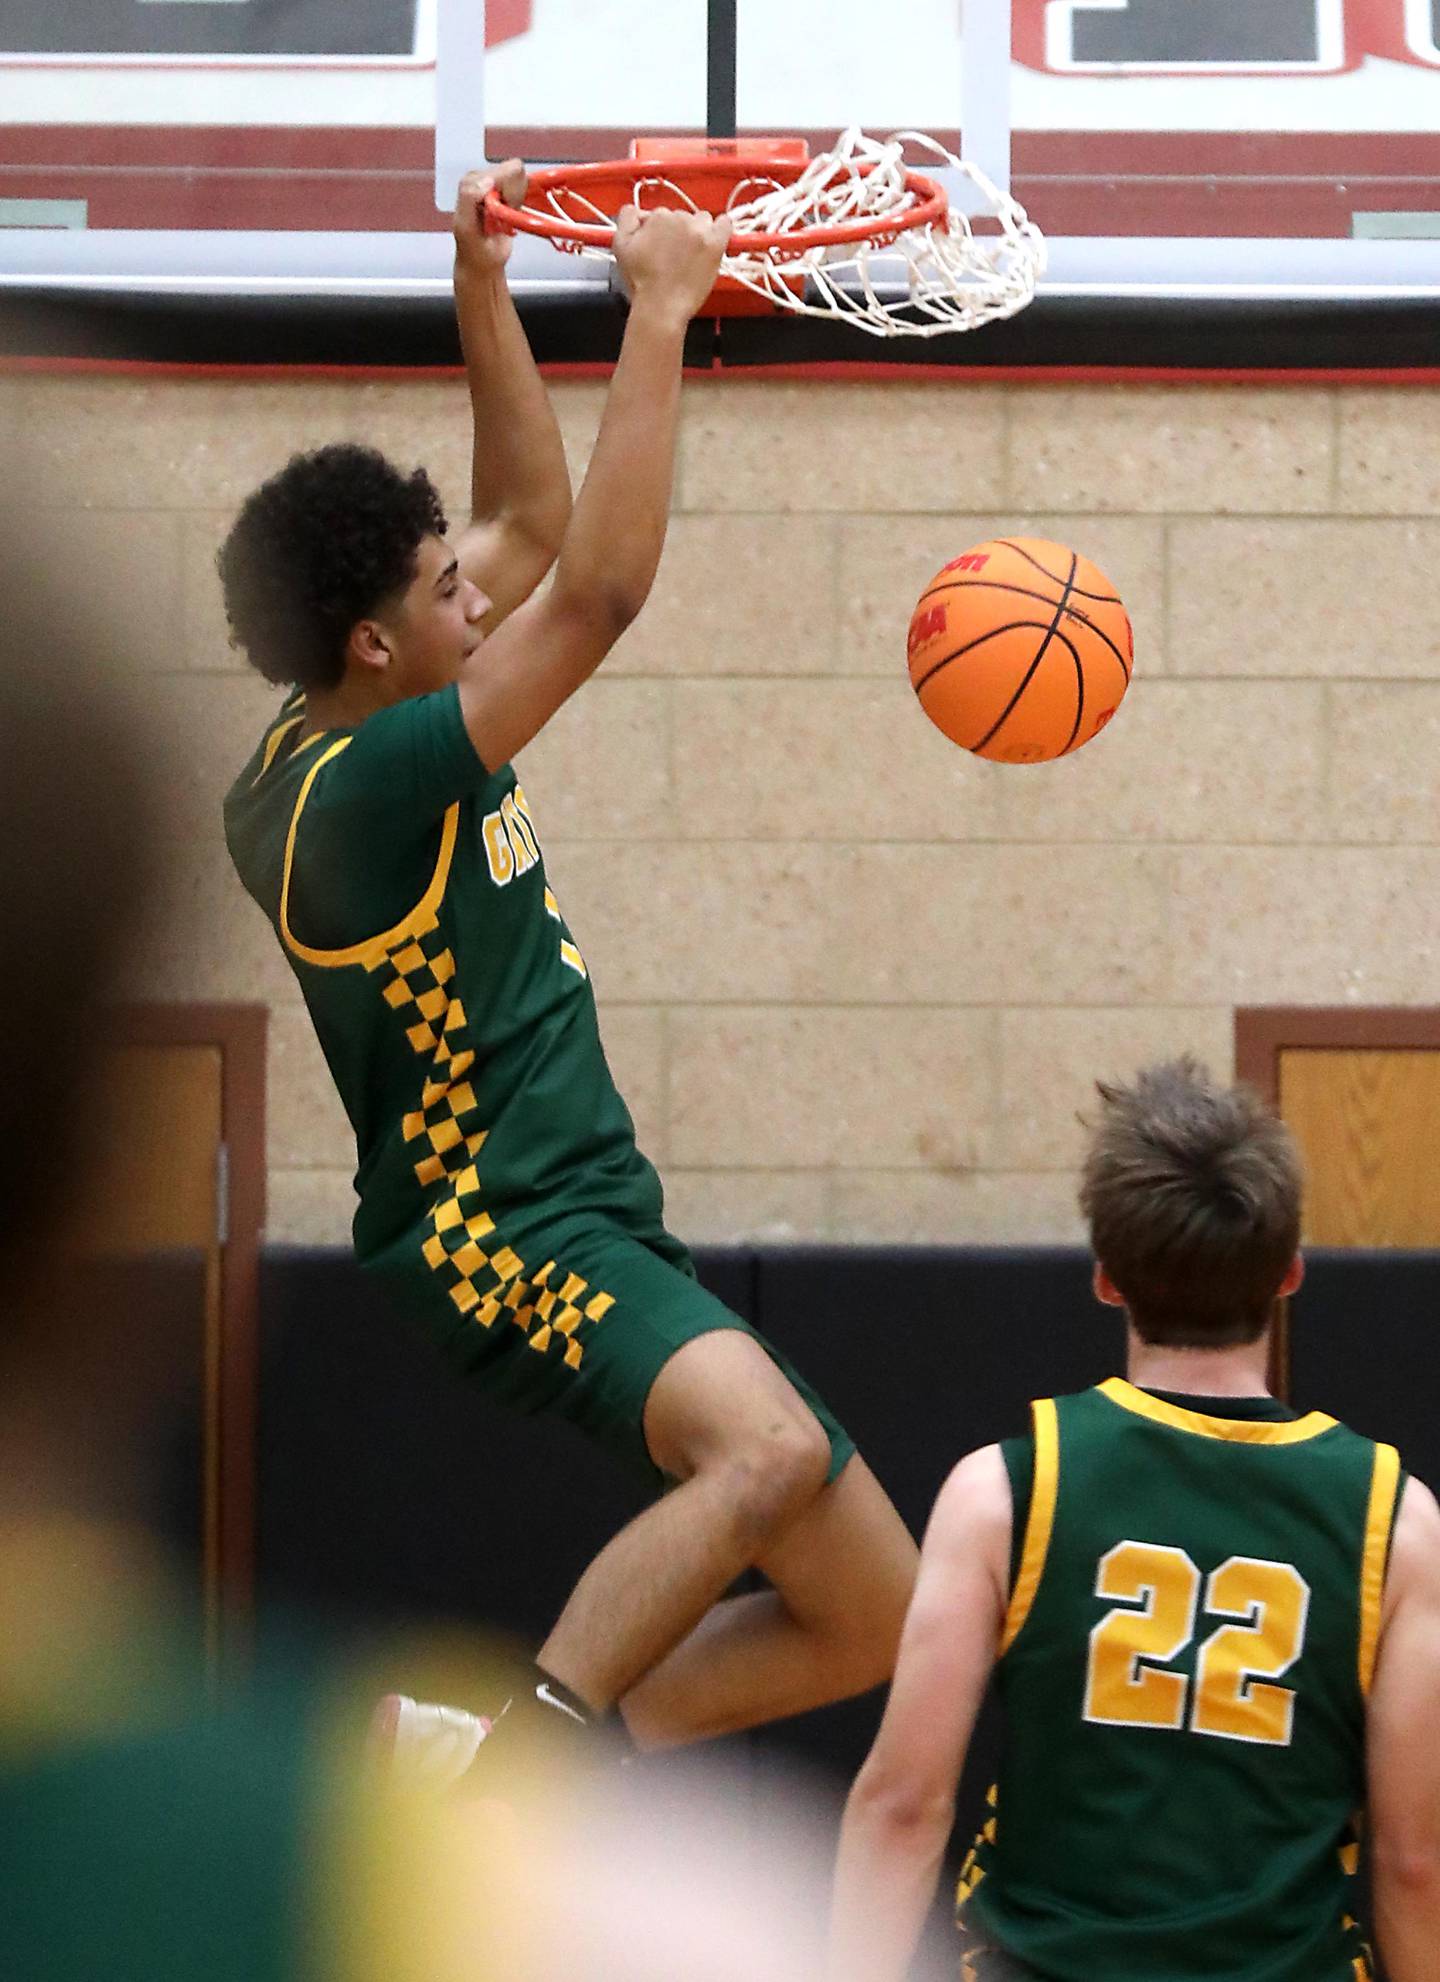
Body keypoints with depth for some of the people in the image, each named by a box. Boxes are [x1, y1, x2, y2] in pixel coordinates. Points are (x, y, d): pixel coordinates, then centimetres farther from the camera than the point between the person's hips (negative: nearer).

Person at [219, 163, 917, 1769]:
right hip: (502, 1233, -10)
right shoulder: (363, 784, -17)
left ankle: (503, 1765, 7)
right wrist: (658, 319, -19)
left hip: (580, 1231, 10)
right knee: (770, 1447, -40)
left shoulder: (335, 744, 11)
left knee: (875, 1612, 6)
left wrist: (484, 292, 13)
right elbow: (598, 587, -25)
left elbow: (535, 523, 22)